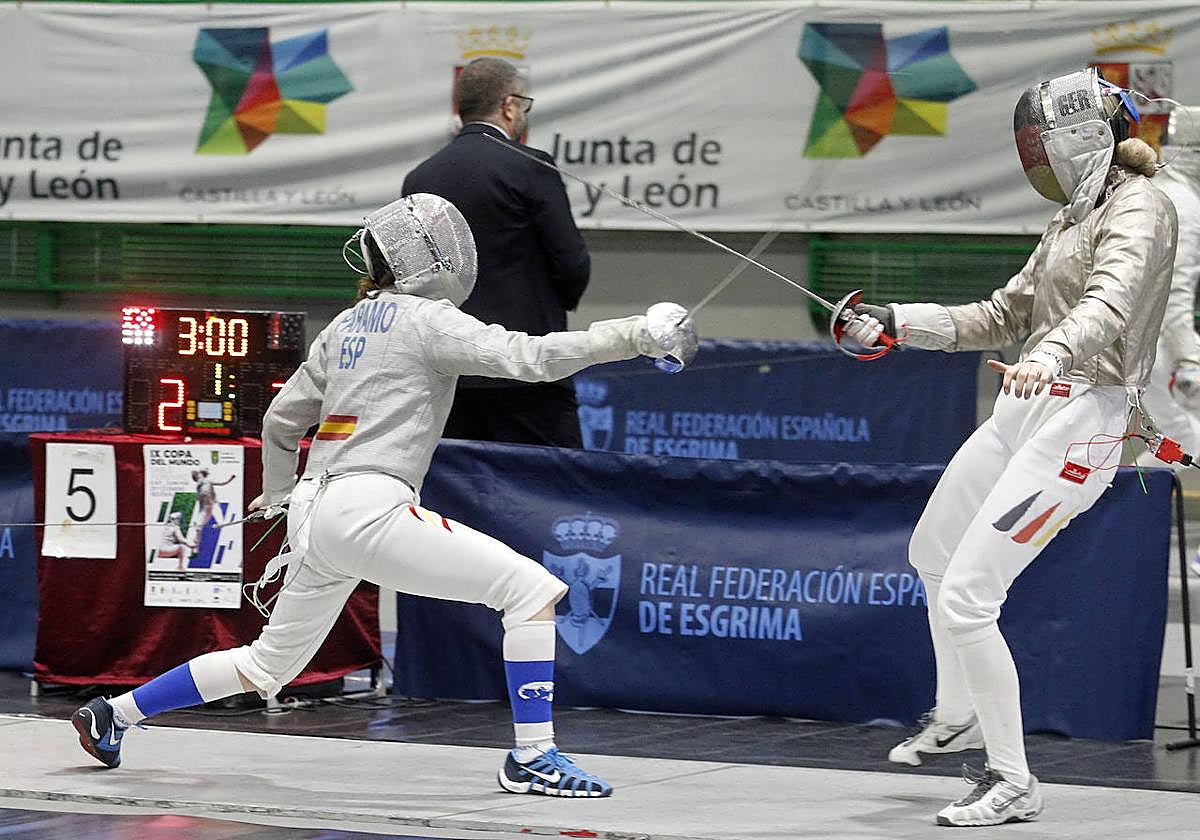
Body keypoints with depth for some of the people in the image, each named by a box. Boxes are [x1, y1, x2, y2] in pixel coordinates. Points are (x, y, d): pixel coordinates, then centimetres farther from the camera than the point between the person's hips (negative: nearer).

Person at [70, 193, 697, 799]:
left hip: (317, 515, 9)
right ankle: (532, 757, -11)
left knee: (268, 668, 24)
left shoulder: (350, 323, 18)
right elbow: (528, 357, -18)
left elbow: (282, 419, 26)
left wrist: (276, 491, 45)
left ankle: (112, 715, 28)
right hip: (369, 510, -9)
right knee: (534, 589, -8)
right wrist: (638, 334, -21)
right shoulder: (425, 319, -6)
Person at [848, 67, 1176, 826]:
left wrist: (1050, 355, -55)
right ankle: (959, 715, 48)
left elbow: (1109, 302, -36)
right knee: (931, 554, 28)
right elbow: (1003, 318, 21)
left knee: (965, 600, -14)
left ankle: (1014, 782, -2)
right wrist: (898, 323, 11)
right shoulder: (1077, 216, 14)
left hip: (1073, 428, -10)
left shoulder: (1139, 209, -15)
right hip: (1022, 413, 10)